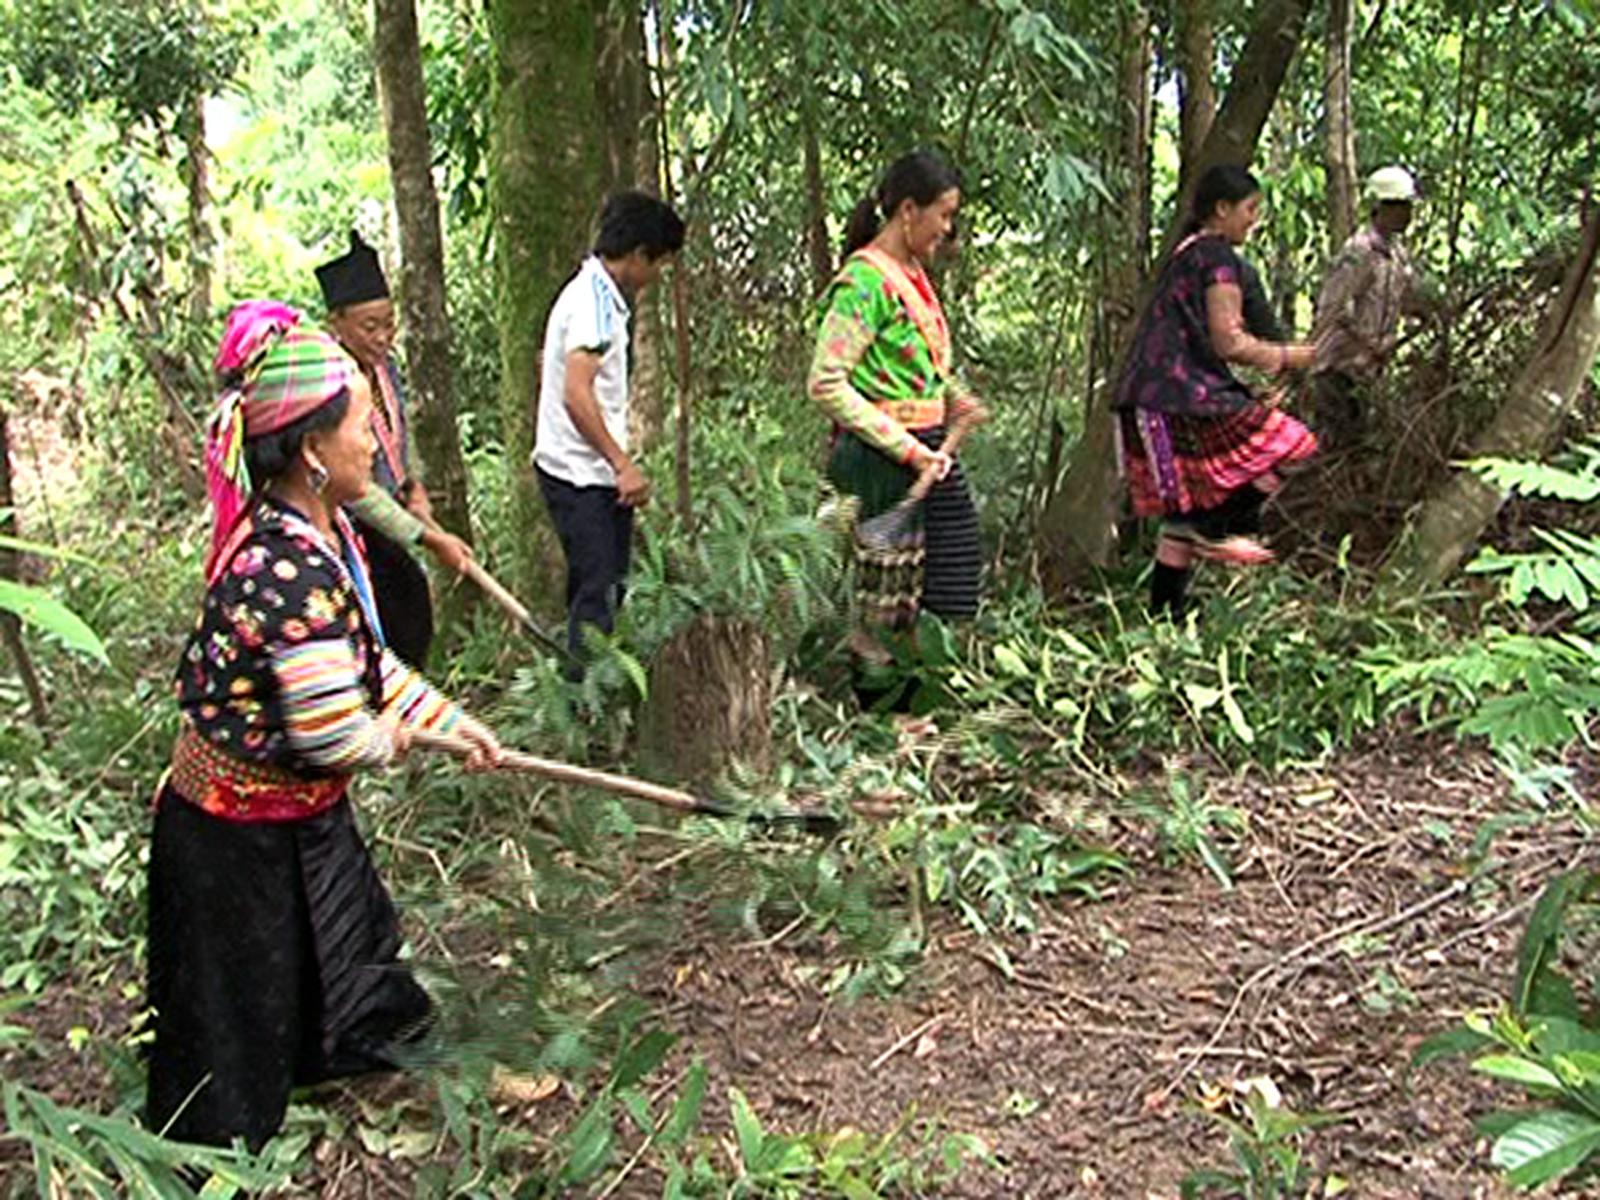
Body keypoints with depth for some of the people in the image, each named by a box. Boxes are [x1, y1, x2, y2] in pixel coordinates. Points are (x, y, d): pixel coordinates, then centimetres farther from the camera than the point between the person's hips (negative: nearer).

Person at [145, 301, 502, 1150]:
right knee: (238, 1040, 12)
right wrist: (394, 738, -8)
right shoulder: (290, 569, -34)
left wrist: (447, 720, 8)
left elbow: (366, 658, 11)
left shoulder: (321, 530, -2)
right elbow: (336, 735, -29)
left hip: (303, 820, 9)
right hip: (241, 845, -9)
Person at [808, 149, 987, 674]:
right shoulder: (865, 281, -15)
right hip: (885, 456, -9)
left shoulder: (913, 274, 12)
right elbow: (826, 384, -21)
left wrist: (960, 401, 7)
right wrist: (906, 449, -22)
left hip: (926, 448, 9)